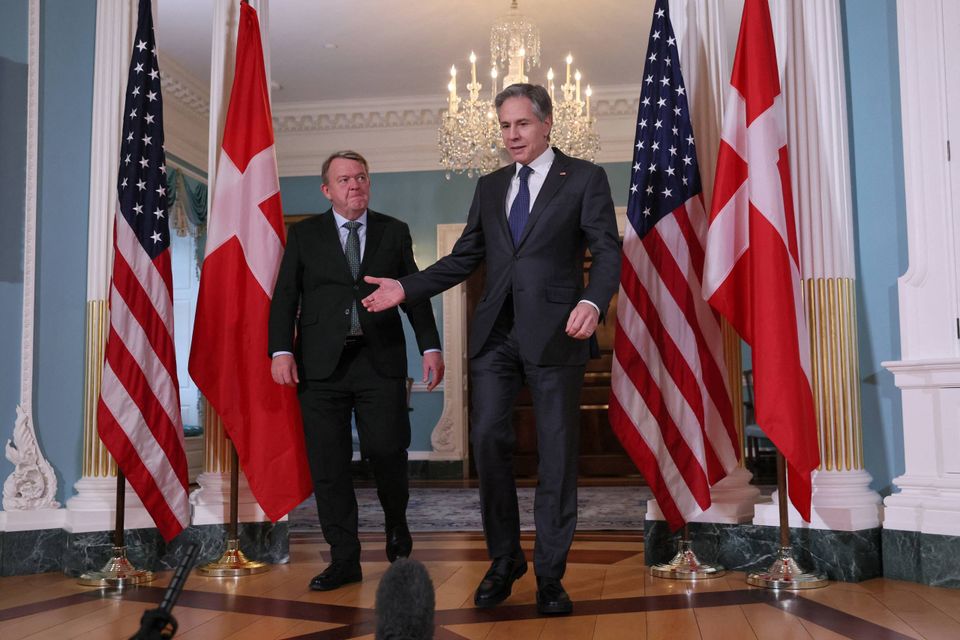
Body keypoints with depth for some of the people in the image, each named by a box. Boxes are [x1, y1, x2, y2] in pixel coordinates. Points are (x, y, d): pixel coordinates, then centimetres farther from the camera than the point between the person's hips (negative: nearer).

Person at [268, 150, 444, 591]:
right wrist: (281, 350, -7)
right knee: (328, 465, 0)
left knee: (385, 452, -7)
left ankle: (396, 523, 24)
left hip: (381, 361, 0)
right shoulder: (304, 235, 11)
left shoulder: (394, 232, 13)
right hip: (321, 365, 1)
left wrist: (430, 346, 2)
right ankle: (344, 559, 11)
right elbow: (285, 297, 6)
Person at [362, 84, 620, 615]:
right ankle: (504, 559, 18)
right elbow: (464, 257, 17)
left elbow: (607, 251, -4)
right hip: (495, 333, 4)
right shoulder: (490, 186, 17)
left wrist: (592, 301, -23)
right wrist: (406, 289, 6)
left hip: (553, 332, -4)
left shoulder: (584, 178, 3)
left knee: (556, 452, 2)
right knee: (488, 440, 1)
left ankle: (550, 573, 15)